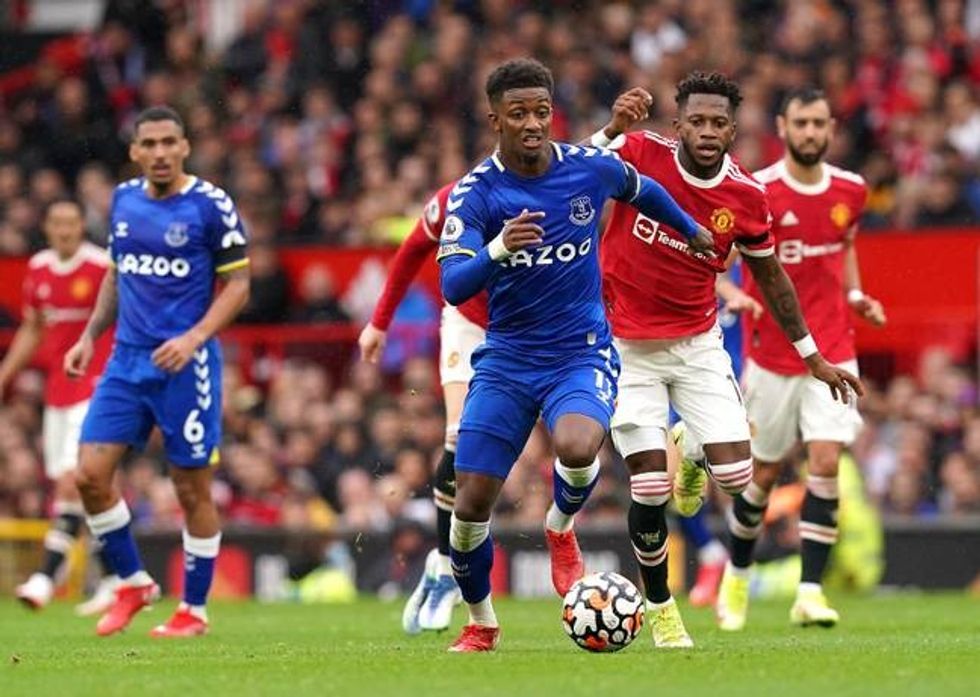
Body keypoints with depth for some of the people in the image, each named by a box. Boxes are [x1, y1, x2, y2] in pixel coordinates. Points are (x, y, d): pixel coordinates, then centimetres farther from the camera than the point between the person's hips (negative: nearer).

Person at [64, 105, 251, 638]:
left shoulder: (211, 205, -7)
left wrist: (194, 338, -18)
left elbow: (236, 286, -6)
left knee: (192, 489, 1)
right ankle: (133, 583, 13)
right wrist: (90, 335, 11)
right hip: (127, 359, 5)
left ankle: (194, 609, 14)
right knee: (90, 475, -5)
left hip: (185, 363, -5)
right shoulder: (123, 200, 9)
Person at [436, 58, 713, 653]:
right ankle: (481, 624, 23)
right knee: (471, 506, -5)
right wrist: (498, 249, -41)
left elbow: (643, 191, 19)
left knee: (577, 448, -34)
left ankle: (561, 531, 2)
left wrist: (692, 230, 34)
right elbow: (452, 287, -23)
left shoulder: (592, 168, -5)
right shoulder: (474, 194, -11)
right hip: (507, 360, 1)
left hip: (583, 353, -1)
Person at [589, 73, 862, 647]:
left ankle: (692, 458, 26)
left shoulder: (747, 197, -7)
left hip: (698, 342, 3)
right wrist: (612, 130, -44)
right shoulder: (641, 153, -15)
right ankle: (660, 607, 17)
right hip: (627, 344, -2)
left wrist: (813, 357, 11)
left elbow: (770, 275, 7)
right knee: (649, 491, -6)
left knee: (737, 478, -10)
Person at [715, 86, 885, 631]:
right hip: (771, 355, -2)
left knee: (826, 463, -13)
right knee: (765, 474, 7)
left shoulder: (851, 192, 2)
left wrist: (856, 295, 5)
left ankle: (811, 592, -11)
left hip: (832, 351, 2)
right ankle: (738, 575, 33)